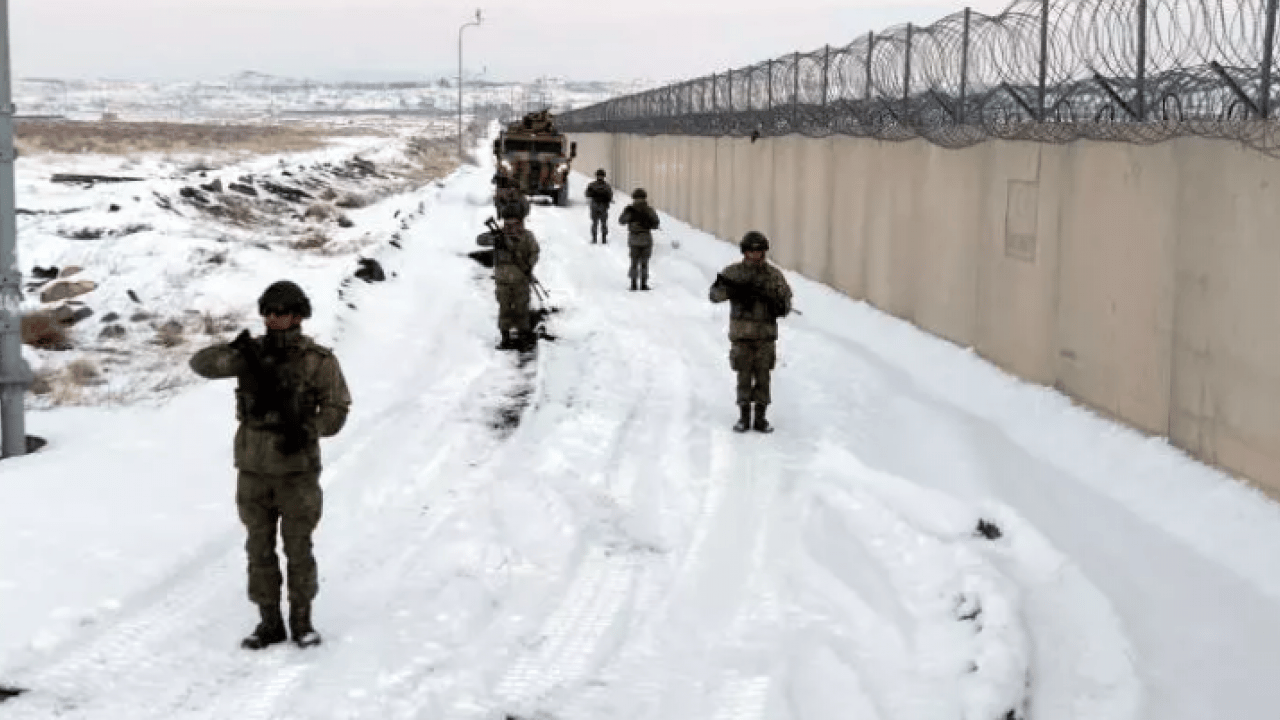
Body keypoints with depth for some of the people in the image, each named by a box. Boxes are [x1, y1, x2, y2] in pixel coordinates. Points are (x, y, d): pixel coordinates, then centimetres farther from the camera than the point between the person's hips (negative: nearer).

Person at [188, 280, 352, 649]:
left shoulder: (320, 360, -9)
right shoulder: (252, 352, -1)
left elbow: (336, 410, -6)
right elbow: (201, 363, -14)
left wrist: (307, 431, -25)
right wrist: (233, 353, -33)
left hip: (297, 469, -3)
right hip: (254, 470, 3)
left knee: (298, 549, 4)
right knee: (260, 550, 8)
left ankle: (301, 621, 19)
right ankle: (270, 624, 18)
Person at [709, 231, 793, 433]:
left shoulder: (774, 275, 6)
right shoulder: (733, 272, 3)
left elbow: (786, 300, 10)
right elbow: (715, 295, -3)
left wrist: (780, 306, -13)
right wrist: (728, 287, -23)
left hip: (765, 334, 1)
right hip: (741, 333, -1)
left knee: (763, 378, 3)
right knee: (744, 377, 4)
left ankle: (761, 417, 11)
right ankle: (744, 417, 14)